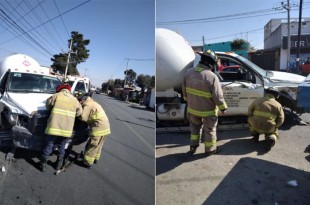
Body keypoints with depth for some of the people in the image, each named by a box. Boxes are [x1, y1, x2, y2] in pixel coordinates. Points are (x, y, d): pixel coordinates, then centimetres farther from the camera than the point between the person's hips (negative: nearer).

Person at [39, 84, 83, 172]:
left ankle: (43, 164, 25)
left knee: (48, 146, 14)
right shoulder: (74, 100, 8)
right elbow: (79, 112, 11)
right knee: (61, 147, 20)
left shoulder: (56, 96, 1)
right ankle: (59, 164, 30)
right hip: (67, 129, 2)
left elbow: (48, 105, 11)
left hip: (54, 127, -2)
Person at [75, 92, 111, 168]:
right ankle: (95, 158, 39)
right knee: (98, 145, 24)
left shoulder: (87, 105, -13)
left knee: (92, 146, 3)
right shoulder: (91, 102, 18)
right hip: (105, 127, 10)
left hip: (99, 128, -10)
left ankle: (87, 162, 14)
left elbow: (83, 117, -18)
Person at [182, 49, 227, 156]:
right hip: (208, 111, -4)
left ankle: (193, 146, 34)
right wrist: (223, 108, -3)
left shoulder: (189, 72, -6)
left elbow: (184, 90, 6)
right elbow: (218, 96, -20)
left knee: (195, 127, 28)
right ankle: (210, 149, 35)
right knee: (209, 130, 18)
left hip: (192, 108, 5)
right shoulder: (212, 77, -25)